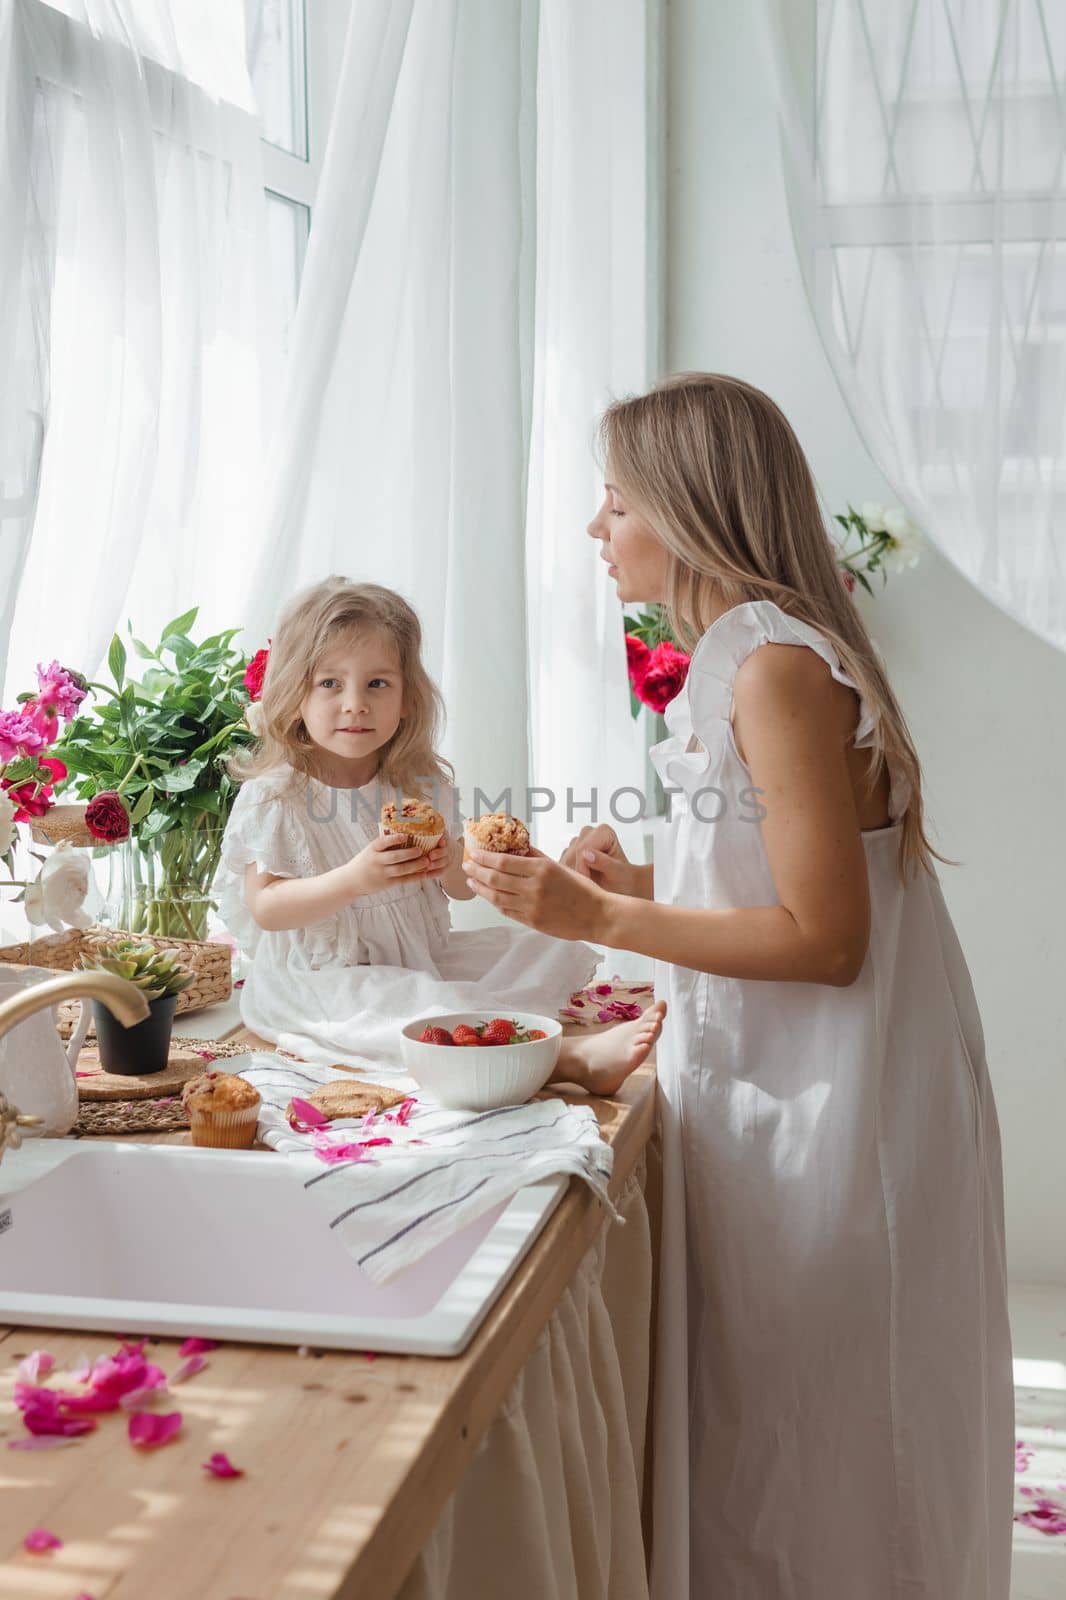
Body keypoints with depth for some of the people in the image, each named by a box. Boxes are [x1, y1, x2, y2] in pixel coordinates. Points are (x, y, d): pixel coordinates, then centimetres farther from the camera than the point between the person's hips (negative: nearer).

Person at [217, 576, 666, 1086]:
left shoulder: (424, 783, 3)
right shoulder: (274, 796, -10)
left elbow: (464, 889, 8)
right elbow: (265, 908, -16)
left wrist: (450, 864, -18)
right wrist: (353, 880, -30)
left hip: (420, 958, 6)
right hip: (323, 978, -6)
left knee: (545, 952, -6)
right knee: (419, 1008, -34)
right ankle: (572, 1057, -39)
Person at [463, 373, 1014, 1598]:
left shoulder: (776, 669, -19)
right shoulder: (736, 659, 10)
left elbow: (825, 937, -22)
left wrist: (600, 920, -21)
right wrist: (637, 884, 6)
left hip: (826, 1115, -9)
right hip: (769, 1087, 9)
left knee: (805, 1461, 7)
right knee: (750, 1443, 20)